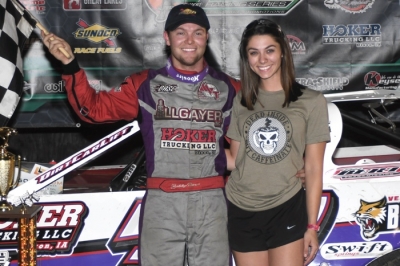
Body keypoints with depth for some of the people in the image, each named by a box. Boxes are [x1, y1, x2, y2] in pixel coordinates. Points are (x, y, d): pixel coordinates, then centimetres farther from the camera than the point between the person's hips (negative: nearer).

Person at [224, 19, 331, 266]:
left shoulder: (311, 101, -3)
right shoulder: (241, 102, 8)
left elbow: (313, 169, -2)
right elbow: (235, 161, 7)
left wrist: (312, 226, -2)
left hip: (287, 211, -3)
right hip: (241, 213, 3)